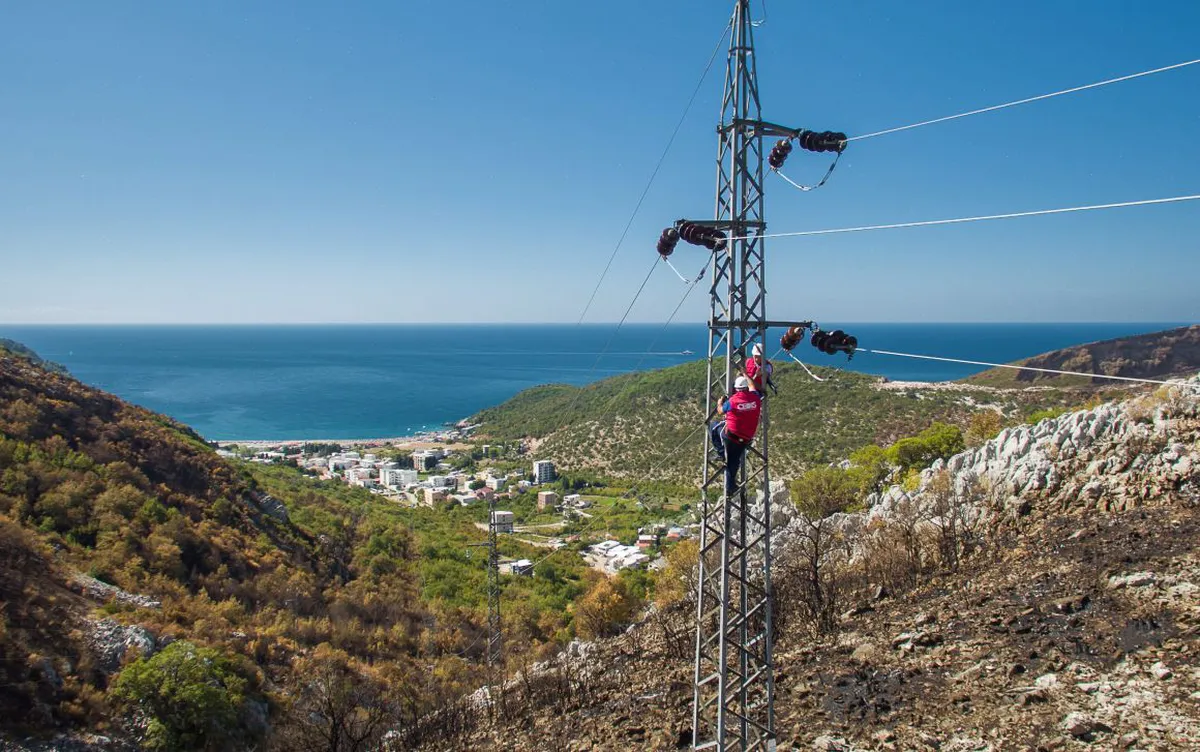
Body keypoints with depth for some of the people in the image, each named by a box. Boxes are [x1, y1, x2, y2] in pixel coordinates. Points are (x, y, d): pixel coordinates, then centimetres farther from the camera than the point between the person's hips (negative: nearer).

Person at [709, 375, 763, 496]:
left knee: (713, 428, 23)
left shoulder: (732, 401, -13)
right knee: (733, 463, 16)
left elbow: (721, 411, 8)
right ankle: (729, 488, 19)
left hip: (730, 434, -4)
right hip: (746, 439, 4)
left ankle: (722, 453, 14)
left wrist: (720, 403, 29)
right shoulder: (755, 398, -5)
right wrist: (745, 375, 35)